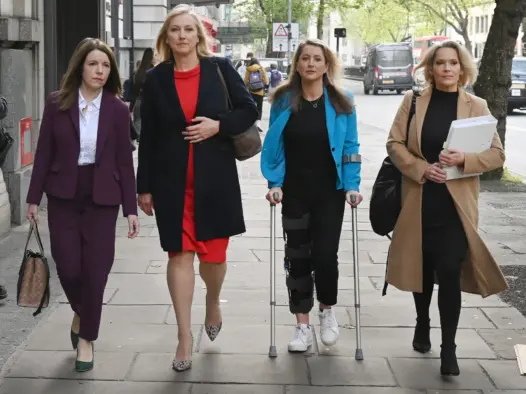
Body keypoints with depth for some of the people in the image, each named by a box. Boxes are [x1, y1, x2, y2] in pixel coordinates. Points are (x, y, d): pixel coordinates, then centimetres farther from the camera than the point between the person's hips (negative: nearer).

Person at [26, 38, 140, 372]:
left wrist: (131, 208, -3)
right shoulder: (57, 103, -1)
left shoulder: (118, 109, -2)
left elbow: (125, 161, 0)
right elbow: (44, 153, 3)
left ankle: (87, 337, 18)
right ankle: (81, 312, 33)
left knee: (96, 269, 1)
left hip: (102, 198, 0)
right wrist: (34, 198, 1)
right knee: (68, 266, 0)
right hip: (63, 195, 1)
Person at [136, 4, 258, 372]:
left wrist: (218, 125, -14)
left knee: (213, 253, 7)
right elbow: (148, 136, 3)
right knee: (179, 254, 1)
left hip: (215, 177, 0)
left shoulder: (220, 69, -1)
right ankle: (185, 337, 9)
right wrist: (145, 187, 2)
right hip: (172, 179, 1)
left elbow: (249, 110, 4)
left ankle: (213, 304, 40)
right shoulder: (156, 79, 2)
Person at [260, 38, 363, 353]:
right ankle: (303, 326, 16)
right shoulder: (283, 102, -1)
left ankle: (327, 311, 22)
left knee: (325, 254, -6)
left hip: (330, 192, -1)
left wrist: (352, 185, -10)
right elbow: (273, 146, 1)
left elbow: (351, 148, -1)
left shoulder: (341, 103, -3)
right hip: (294, 192, 1)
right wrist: (274, 182, -8)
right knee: (297, 256, 6)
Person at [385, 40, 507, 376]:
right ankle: (422, 325, 38)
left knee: (450, 272, -7)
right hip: (419, 200, 2)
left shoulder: (477, 106, 0)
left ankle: (449, 348, 2)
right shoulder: (413, 100, 3)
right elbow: (395, 143, 1)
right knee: (423, 267, 14)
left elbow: (497, 154, -2)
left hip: (456, 204, -2)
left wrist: (464, 159, -20)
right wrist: (421, 168, -15)